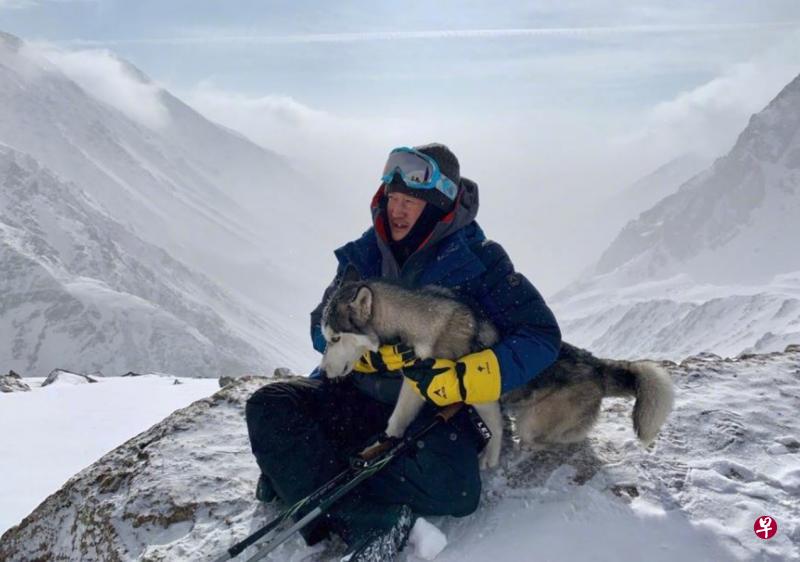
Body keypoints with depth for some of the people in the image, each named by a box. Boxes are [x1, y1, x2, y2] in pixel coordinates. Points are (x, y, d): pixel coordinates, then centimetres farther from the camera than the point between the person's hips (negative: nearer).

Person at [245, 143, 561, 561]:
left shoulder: (478, 261, -8)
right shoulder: (366, 253, 2)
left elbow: (542, 336, -13)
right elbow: (324, 329, 0)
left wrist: (465, 379, -28)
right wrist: (371, 351, -23)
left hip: (435, 406, -3)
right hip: (361, 395, 3)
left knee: (452, 489, -34)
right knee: (269, 406, -21)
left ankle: (297, 475, -19)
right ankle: (367, 522, -30)